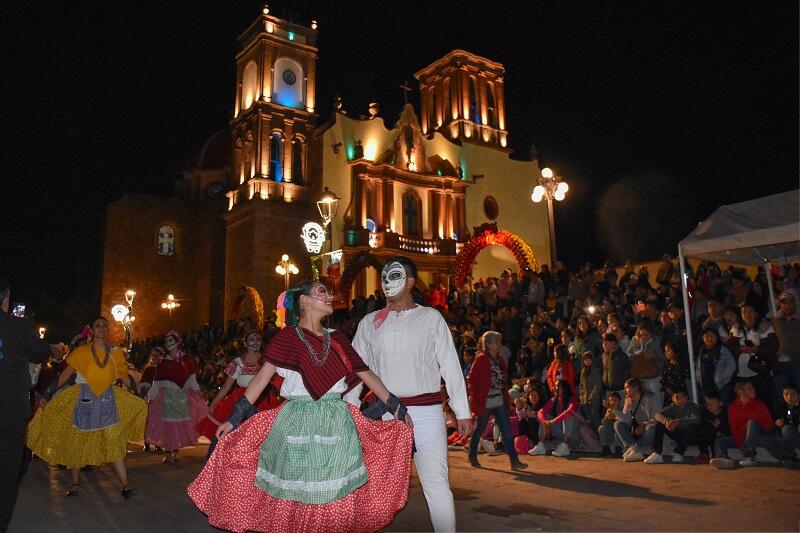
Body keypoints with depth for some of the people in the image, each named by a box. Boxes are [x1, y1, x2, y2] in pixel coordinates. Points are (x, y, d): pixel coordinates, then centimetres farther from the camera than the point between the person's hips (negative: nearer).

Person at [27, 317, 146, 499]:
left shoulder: (116, 352, 7)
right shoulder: (81, 351, 3)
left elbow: (124, 376, 10)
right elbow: (66, 374, 0)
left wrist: (139, 397, 7)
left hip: (108, 400, 0)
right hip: (84, 399, 0)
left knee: (115, 441, -7)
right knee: (77, 441, 9)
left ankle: (124, 485, -7)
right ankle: (75, 482, 26)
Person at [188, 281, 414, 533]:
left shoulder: (337, 339, 10)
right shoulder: (287, 337, -1)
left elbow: (366, 374, 9)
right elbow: (261, 378, -5)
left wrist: (398, 408, 7)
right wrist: (234, 418, -10)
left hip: (337, 424, 4)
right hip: (298, 424, -3)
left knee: (338, 496, 5)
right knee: (295, 495, 3)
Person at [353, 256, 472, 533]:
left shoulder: (431, 318, 2)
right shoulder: (370, 322, 9)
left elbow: (451, 366, 2)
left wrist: (463, 412, 0)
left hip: (426, 411, -2)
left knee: (436, 484, -2)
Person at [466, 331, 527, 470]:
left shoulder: (500, 361, 10)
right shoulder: (481, 359, -12)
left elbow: (504, 382, 16)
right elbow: (471, 380, -13)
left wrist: (507, 399, 11)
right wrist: (475, 397, -14)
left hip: (499, 402, 6)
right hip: (484, 403, -6)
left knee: (507, 431, 1)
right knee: (479, 430, 9)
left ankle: (514, 461, 3)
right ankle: (472, 457, 27)